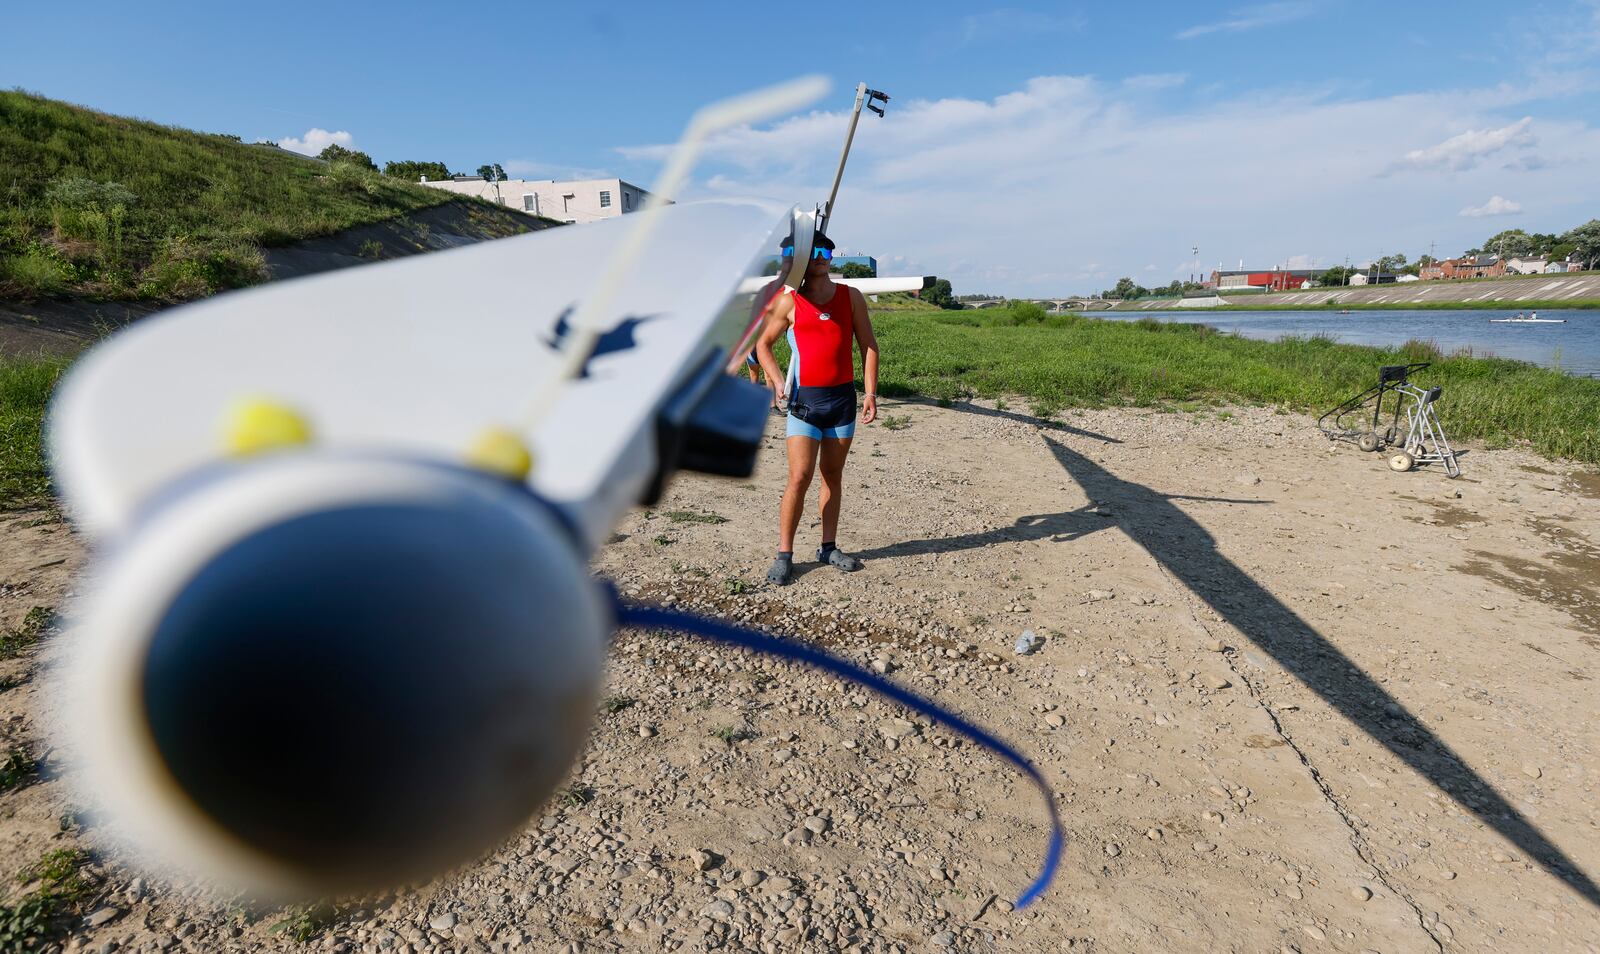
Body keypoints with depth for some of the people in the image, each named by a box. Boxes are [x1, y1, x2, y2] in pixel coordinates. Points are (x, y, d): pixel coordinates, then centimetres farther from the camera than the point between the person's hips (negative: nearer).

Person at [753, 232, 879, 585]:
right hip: (805, 398, -3)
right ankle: (784, 553, 2)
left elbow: (868, 344, 8)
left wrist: (870, 392, 0)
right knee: (800, 477, -9)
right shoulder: (789, 301, 0)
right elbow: (763, 343, 6)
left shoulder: (851, 297, 6)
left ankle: (829, 548, 21)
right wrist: (777, 380, -9)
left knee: (833, 475, 11)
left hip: (843, 396, 3)